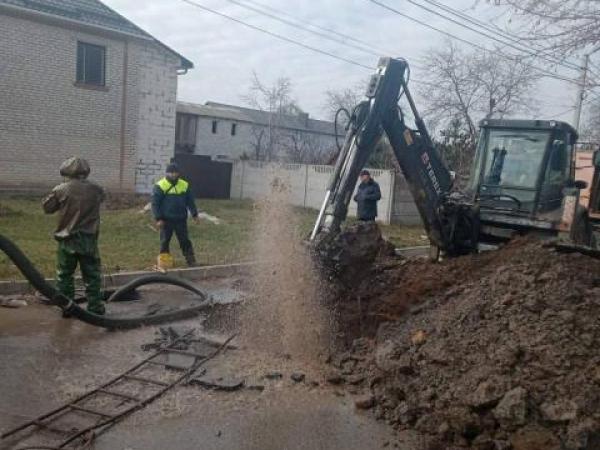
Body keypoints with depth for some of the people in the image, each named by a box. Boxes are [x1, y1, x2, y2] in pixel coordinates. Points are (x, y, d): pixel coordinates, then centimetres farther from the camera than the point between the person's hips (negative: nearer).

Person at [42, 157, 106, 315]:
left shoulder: (61, 189, -8)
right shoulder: (96, 189, -2)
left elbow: (47, 207, 3)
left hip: (67, 240, -1)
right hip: (89, 239, 1)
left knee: (64, 275, 11)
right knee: (92, 275, 10)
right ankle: (95, 306, 13)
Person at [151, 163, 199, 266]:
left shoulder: (185, 185, 4)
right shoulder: (160, 186, -8)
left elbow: (190, 201, 12)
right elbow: (155, 203, -9)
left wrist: (194, 214, 7)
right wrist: (158, 218, -14)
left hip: (181, 219, 3)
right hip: (166, 220, -2)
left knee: (185, 241, 6)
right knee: (164, 242, 7)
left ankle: (191, 261, 11)